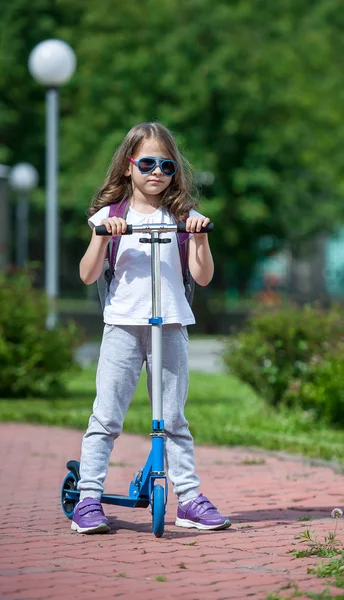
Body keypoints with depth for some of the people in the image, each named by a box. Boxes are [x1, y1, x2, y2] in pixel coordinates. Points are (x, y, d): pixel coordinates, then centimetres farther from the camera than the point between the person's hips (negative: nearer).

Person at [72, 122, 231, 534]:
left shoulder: (182, 216, 9)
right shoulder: (111, 215, 5)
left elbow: (202, 277, 2)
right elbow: (87, 275, -1)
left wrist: (199, 237, -11)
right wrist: (104, 236, -14)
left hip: (170, 325, 1)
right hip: (122, 325, -1)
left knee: (173, 419, 5)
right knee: (106, 417, -4)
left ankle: (190, 499, 9)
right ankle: (88, 499, -2)